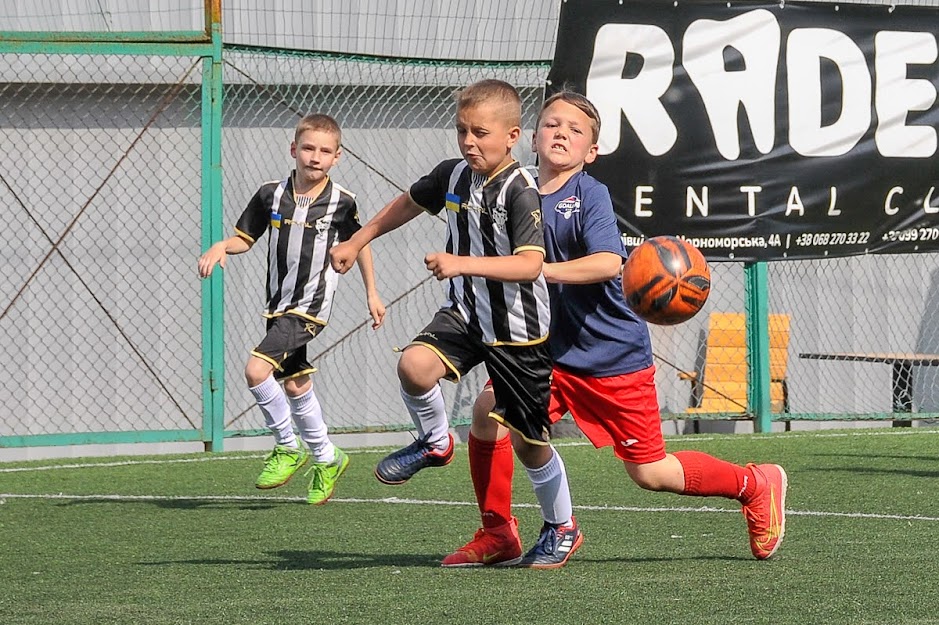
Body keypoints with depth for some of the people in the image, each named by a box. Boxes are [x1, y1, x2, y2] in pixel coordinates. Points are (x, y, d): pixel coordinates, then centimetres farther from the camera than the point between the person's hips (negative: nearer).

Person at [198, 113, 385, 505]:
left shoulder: (341, 202, -8)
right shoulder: (271, 195, -2)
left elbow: (359, 244, 9)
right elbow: (245, 237, 9)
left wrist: (371, 293, 13)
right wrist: (222, 247, -12)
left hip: (311, 305, -5)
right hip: (279, 306, 5)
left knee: (257, 369, -20)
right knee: (295, 384, 16)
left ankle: (287, 447, -2)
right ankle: (326, 459, 35)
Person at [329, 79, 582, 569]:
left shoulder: (520, 193, -22)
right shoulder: (453, 175, -1)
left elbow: (530, 265, -33)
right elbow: (409, 203, 21)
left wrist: (463, 263, -42)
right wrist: (356, 242, 23)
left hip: (518, 330, -5)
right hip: (464, 313, 5)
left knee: (527, 440, 6)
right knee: (414, 365, -26)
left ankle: (562, 528, 30)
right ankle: (434, 442, 4)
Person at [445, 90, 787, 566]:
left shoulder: (590, 194, -15)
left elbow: (607, 263, -30)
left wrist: (539, 270, -37)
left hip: (614, 357, -5)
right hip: (550, 350, 5)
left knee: (650, 473, 3)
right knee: (489, 409, -19)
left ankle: (756, 485, 27)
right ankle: (496, 532, -2)